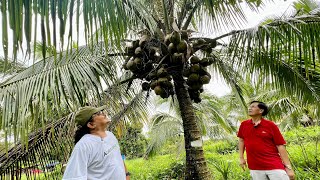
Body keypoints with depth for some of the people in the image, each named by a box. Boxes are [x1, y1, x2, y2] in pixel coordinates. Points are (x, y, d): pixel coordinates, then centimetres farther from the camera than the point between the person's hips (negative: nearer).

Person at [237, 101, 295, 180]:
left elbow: (280, 146, -5)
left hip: (274, 166, -2)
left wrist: (288, 167, -7)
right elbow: (241, 140, 16)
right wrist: (241, 158, 12)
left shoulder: (270, 125, -4)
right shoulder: (244, 124, 4)